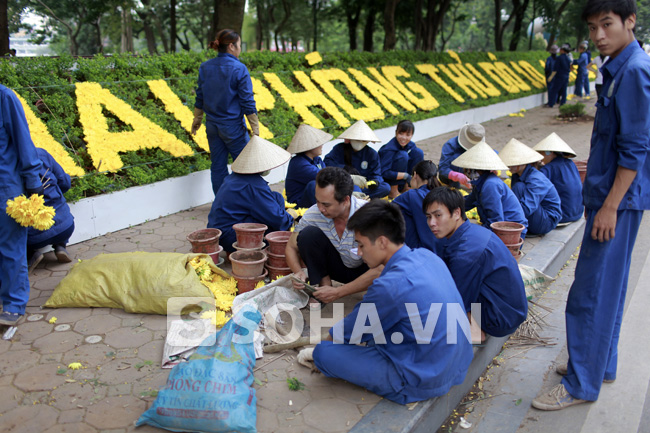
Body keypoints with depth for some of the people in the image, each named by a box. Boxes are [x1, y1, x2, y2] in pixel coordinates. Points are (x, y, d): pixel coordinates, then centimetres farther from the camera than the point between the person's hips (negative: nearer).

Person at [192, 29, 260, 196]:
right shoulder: (239, 69, -13)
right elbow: (247, 102, -13)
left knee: (218, 166, 12)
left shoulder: (205, 67, 3)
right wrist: (255, 128, -7)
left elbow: (200, 97, 10)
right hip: (233, 126, -5)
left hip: (212, 126, 6)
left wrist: (197, 120, 22)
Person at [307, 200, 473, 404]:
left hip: (422, 383, -8)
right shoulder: (427, 256, -3)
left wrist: (320, 343, 10)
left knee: (324, 353, -10)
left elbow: (349, 333, -10)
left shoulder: (390, 287, -28)